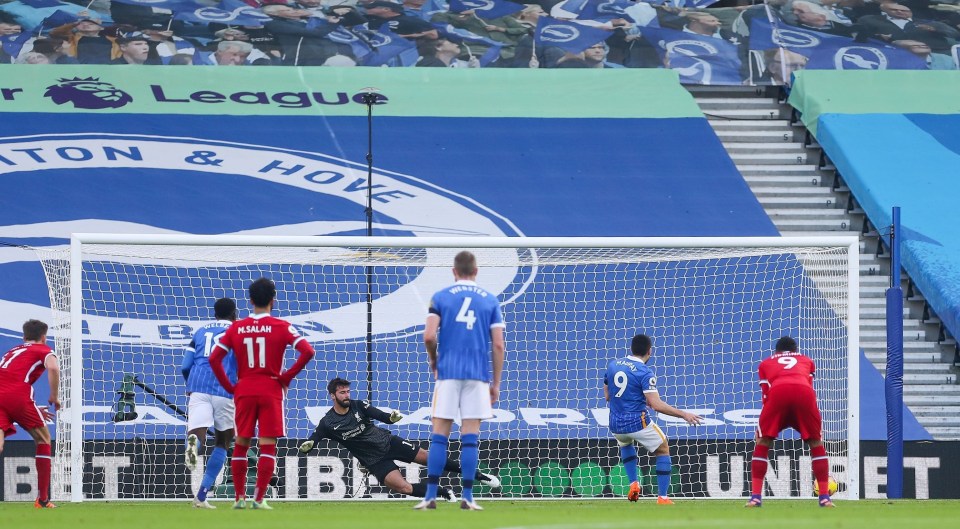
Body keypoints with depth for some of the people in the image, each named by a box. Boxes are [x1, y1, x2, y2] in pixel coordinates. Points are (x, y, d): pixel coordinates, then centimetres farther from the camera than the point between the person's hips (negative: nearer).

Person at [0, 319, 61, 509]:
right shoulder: (43, 351, 16)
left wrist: (33, 409, 42)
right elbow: (53, 368, -8)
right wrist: (54, 397, 3)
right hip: (18, 397, -4)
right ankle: (43, 499, 16)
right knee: (43, 440, 18)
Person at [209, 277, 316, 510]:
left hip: (244, 392, 2)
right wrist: (287, 377, -5)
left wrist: (229, 387, 5)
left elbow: (214, 358, -1)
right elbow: (307, 352, -14)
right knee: (268, 445, 0)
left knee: (241, 444, 12)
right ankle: (259, 499, -6)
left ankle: (239, 498, 11)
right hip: (271, 392, -2)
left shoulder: (236, 328, 3)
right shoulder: (281, 327, -4)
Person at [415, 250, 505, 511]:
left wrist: (433, 361, 14)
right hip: (478, 374, 1)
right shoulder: (490, 300, 7)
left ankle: (431, 495, -2)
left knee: (439, 435, 2)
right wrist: (496, 383, 10)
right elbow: (498, 345, 3)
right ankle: (467, 497, -1)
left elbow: (429, 336, -7)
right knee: (470, 437, 1)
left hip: (448, 372, -1)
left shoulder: (440, 297, 3)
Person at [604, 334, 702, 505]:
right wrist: (683, 414, -14)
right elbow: (656, 405, -20)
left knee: (625, 443, 38)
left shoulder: (612, 365, 5)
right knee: (663, 450, 17)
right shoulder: (644, 372, -13)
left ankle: (633, 483, 20)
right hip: (638, 423, -5)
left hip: (616, 426, 5)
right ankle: (662, 496, 8)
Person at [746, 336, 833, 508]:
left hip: (778, 392, -1)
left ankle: (755, 497, 3)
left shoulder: (766, 363, 35)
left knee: (763, 443, 13)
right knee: (815, 442, 17)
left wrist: (761, 428, 33)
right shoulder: (807, 361, 37)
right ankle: (825, 497, 11)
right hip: (805, 392, 1)